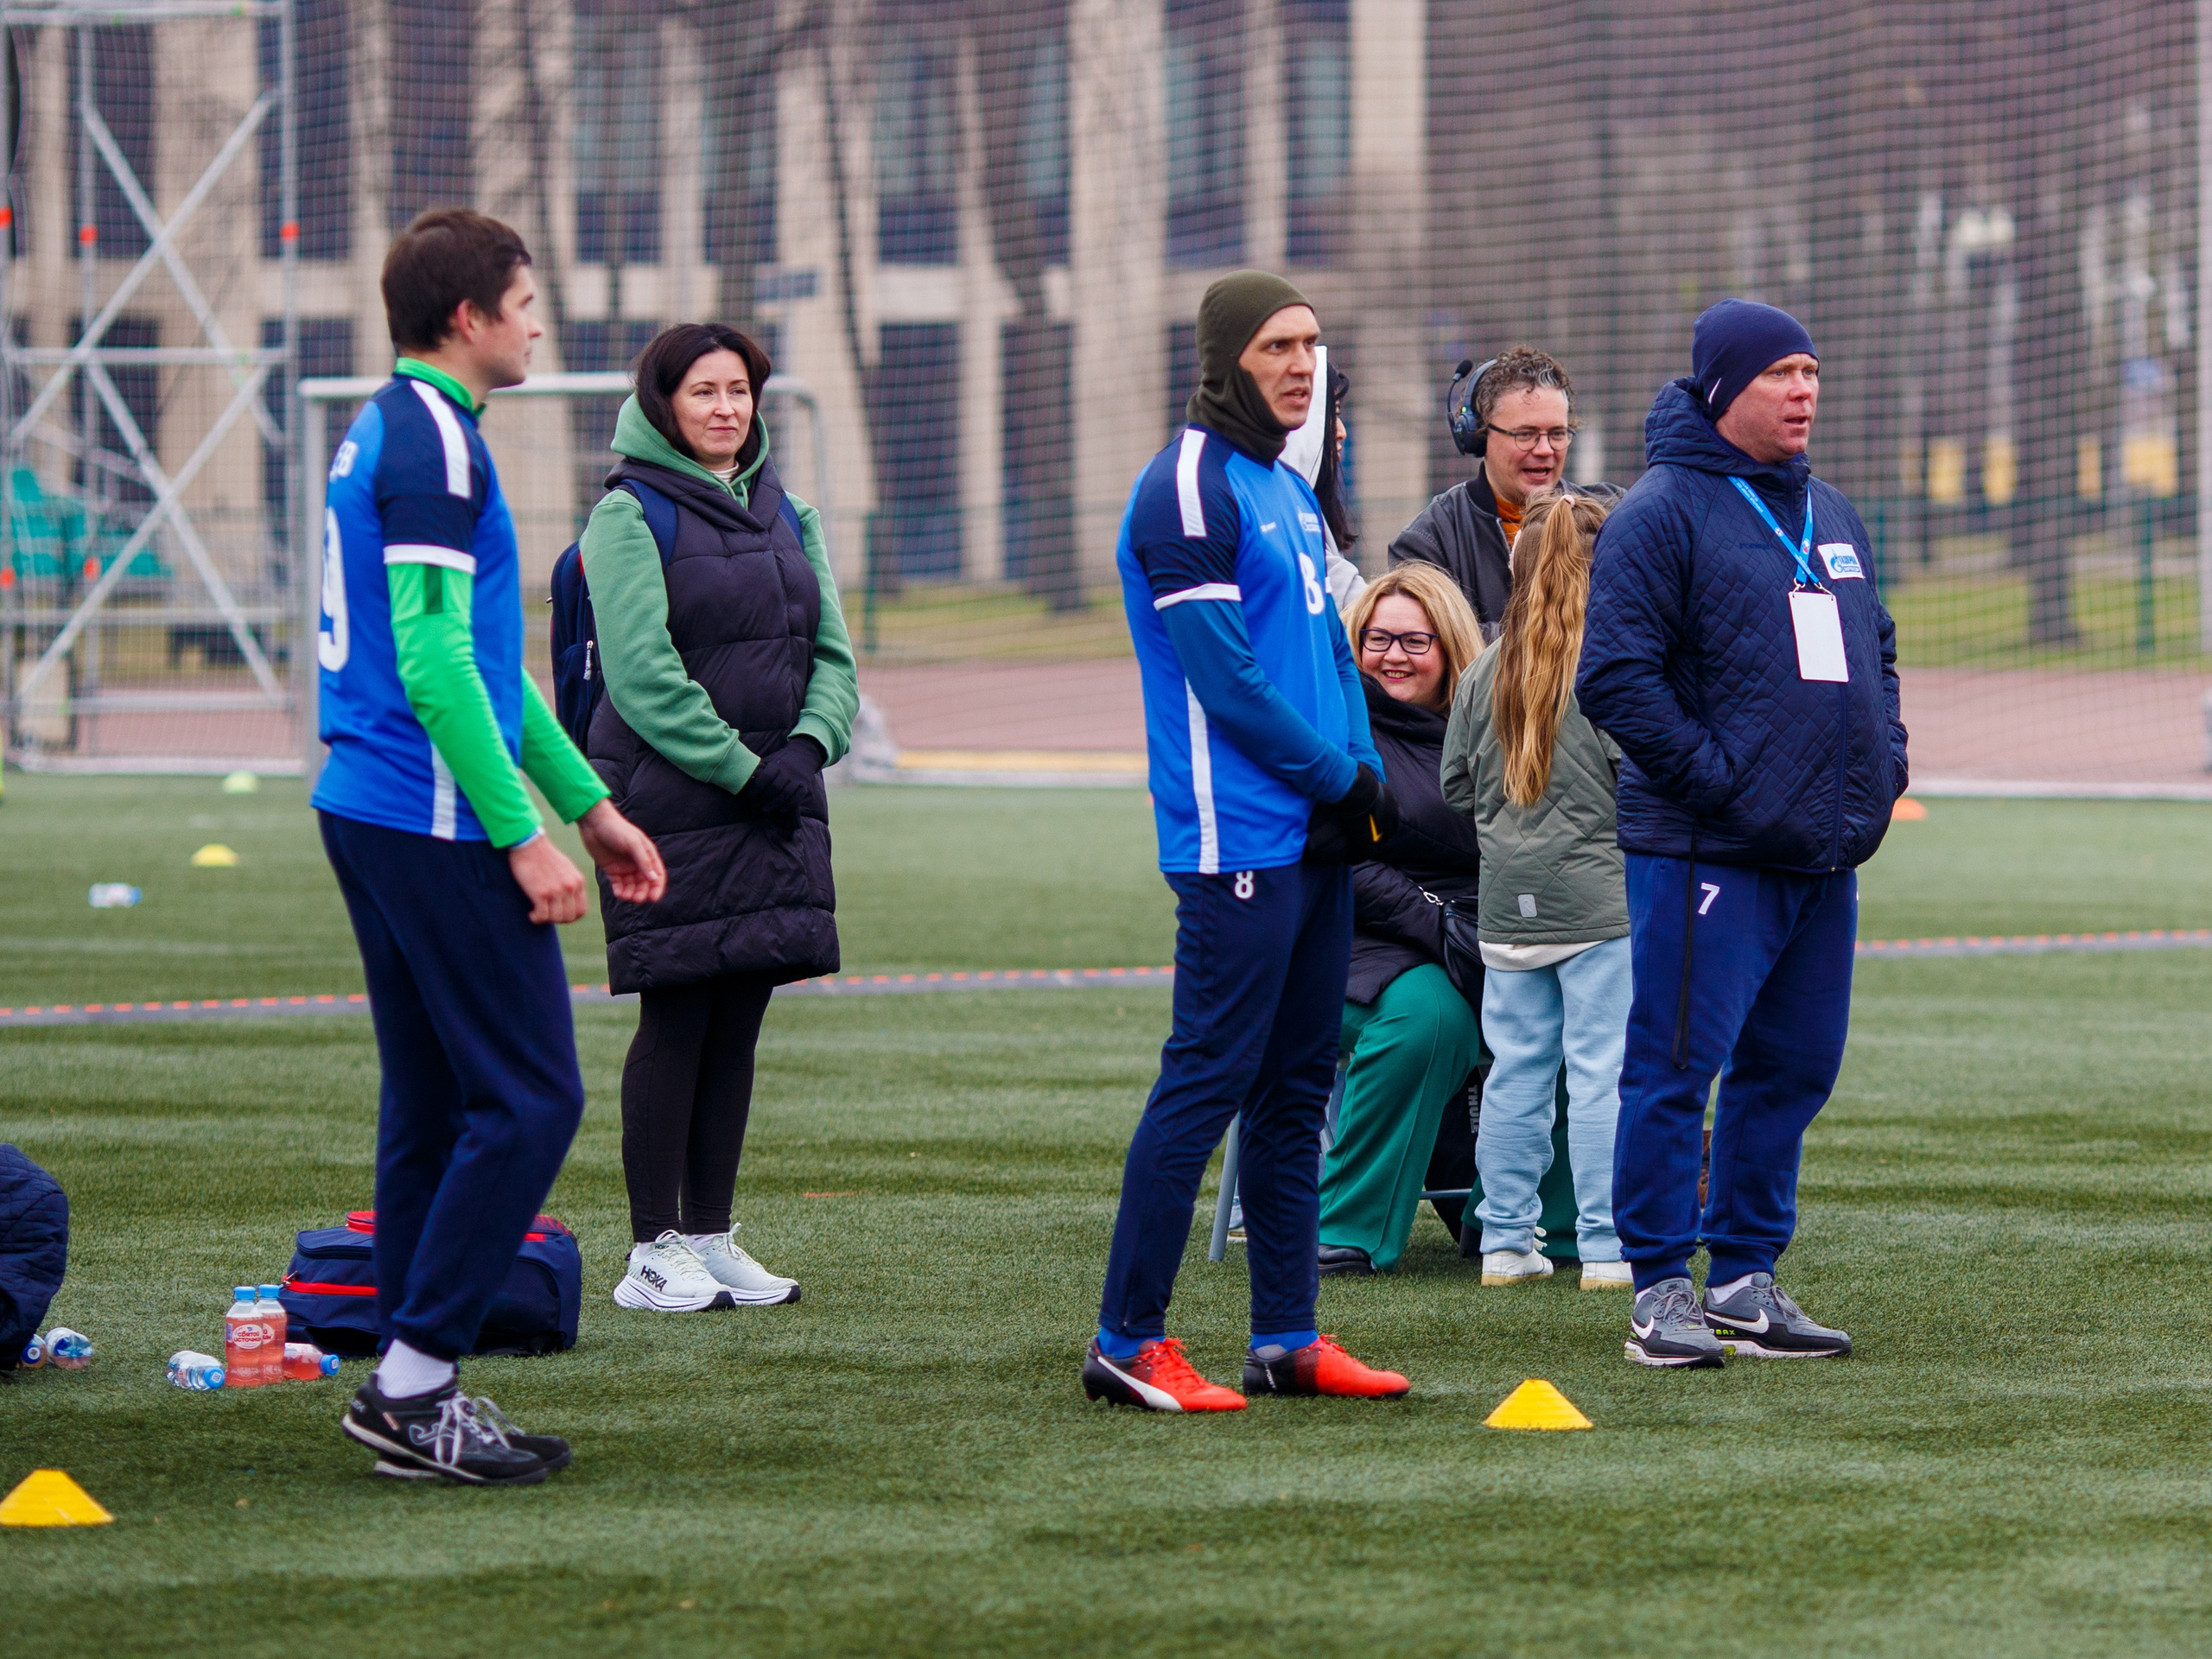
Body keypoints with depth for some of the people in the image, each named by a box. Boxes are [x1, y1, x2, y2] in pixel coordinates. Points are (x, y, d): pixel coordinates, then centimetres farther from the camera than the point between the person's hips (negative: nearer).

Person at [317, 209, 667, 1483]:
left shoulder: (393, 431, 19)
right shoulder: (432, 438, -13)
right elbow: (434, 660, -20)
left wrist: (589, 802, 26)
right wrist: (523, 834, -18)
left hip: (371, 808, 10)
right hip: (438, 824, -10)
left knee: (437, 1102, 11)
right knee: (532, 1099, -7)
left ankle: (416, 1390, 12)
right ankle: (414, 1379, -8)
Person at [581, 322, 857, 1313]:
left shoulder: (785, 515, 15)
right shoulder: (631, 516, -6)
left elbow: (831, 652, 12)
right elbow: (644, 674, -13)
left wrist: (809, 745, -7)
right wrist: (741, 770, -15)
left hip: (774, 800, 6)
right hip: (669, 801, -6)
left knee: (737, 1025, 8)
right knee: (676, 1019, -6)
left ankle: (712, 1236, 13)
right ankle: (654, 1250, -2)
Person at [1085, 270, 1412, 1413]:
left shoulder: (1290, 492, 18)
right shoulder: (1187, 491, -11)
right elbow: (1224, 674, -16)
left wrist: (1364, 776, 5)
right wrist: (1341, 778, -9)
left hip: (1318, 841, 9)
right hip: (1240, 837, -9)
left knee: (1296, 1086, 11)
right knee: (1210, 1076, -9)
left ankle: (1287, 1337, 15)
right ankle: (1126, 1341, -6)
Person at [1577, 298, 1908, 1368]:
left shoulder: (1830, 517, 18)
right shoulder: (1661, 515, -7)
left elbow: (1874, 650, 29)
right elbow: (1615, 677, -13)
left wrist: (1884, 759, 12)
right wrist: (1716, 778, -15)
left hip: (1827, 853, 8)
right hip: (1706, 853, -8)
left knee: (1794, 1069, 10)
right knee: (1677, 1069, -7)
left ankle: (1744, 1279, 19)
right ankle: (1660, 1290, -2)